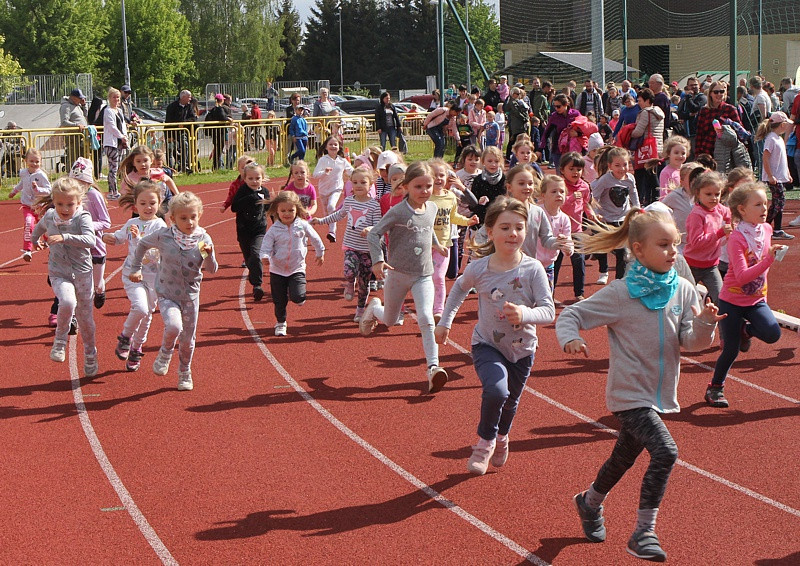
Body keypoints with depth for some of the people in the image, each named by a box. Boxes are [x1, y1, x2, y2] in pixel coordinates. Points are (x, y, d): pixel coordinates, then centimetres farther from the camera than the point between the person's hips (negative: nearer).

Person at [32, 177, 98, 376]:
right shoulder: (49, 216, -1)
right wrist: (35, 238, 37)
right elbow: (40, 226, 25)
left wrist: (65, 237, -39)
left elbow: (90, 240, -32)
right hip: (59, 273, 1)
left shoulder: (83, 217, -14)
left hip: (82, 272, -1)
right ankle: (60, 339, -7)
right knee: (67, 302, -30)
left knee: (85, 316, 10)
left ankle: (90, 356, 31)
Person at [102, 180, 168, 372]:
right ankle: (125, 337, 2)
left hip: (153, 275, 0)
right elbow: (119, 237, 24)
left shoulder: (159, 226, -8)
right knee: (140, 307, -23)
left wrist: (138, 238, -28)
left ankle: (136, 350, 30)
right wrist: (107, 237, 4)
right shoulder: (131, 224, 4)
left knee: (147, 314, 9)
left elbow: (153, 253, -18)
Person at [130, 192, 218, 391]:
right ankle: (165, 352, 5)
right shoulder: (163, 236, -11)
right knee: (173, 326, -28)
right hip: (167, 294, -2)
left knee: (188, 339, 11)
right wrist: (136, 268, 11)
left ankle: (185, 373, 38)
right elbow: (142, 244, 9)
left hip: (191, 295, 2)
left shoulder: (203, 239, -8)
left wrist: (209, 255, -26)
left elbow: (212, 270, -6)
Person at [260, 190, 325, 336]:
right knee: (279, 301, 8)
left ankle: (296, 295, 17)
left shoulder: (303, 226, -7)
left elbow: (315, 239, 10)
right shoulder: (273, 230, -10)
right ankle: (280, 323, 32)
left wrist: (320, 253, 22)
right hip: (277, 270, 1)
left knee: (298, 297, -19)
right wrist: (265, 257, -33)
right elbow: (266, 247, -11)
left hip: (297, 269, -1)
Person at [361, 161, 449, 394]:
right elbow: (373, 234, -15)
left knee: (426, 319, -18)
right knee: (390, 320, 16)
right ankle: (373, 308, 52)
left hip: (424, 276, 2)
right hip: (398, 274, -2)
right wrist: (378, 261, -26)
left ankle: (433, 368, -22)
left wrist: (436, 245, 36)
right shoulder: (398, 212, -16)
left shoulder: (432, 209, 2)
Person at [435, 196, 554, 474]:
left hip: (522, 349, 2)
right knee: (496, 390, -28)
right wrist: (445, 321, 11)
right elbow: (459, 288, 9)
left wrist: (525, 314, -39)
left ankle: (501, 438, 55)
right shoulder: (478, 269, -14)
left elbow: (549, 311, -19)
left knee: (510, 403, 20)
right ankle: (485, 442, -1)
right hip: (487, 345, -2)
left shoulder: (533, 269, -17)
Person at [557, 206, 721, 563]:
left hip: (660, 395, 6)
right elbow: (571, 315, -10)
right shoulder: (620, 293, -15)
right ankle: (643, 533, -13)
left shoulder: (683, 290, -2)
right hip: (629, 394, -6)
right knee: (665, 452, -24)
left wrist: (705, 324, -24)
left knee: (624, 458, 23)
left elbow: (690, 342, -3)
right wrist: (569, 339, -30)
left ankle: (589, 502, 52)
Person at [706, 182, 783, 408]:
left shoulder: (766, 229, -2)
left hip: (756, 299, 5)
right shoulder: (737, 239, -23)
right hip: (732, 301, -5)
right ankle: (715, 388, 23)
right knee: (731, 350, -1)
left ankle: (746, 330, 15)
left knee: (772, 334, -18)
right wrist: (768, 260, -39)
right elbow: (742, 277, -31)